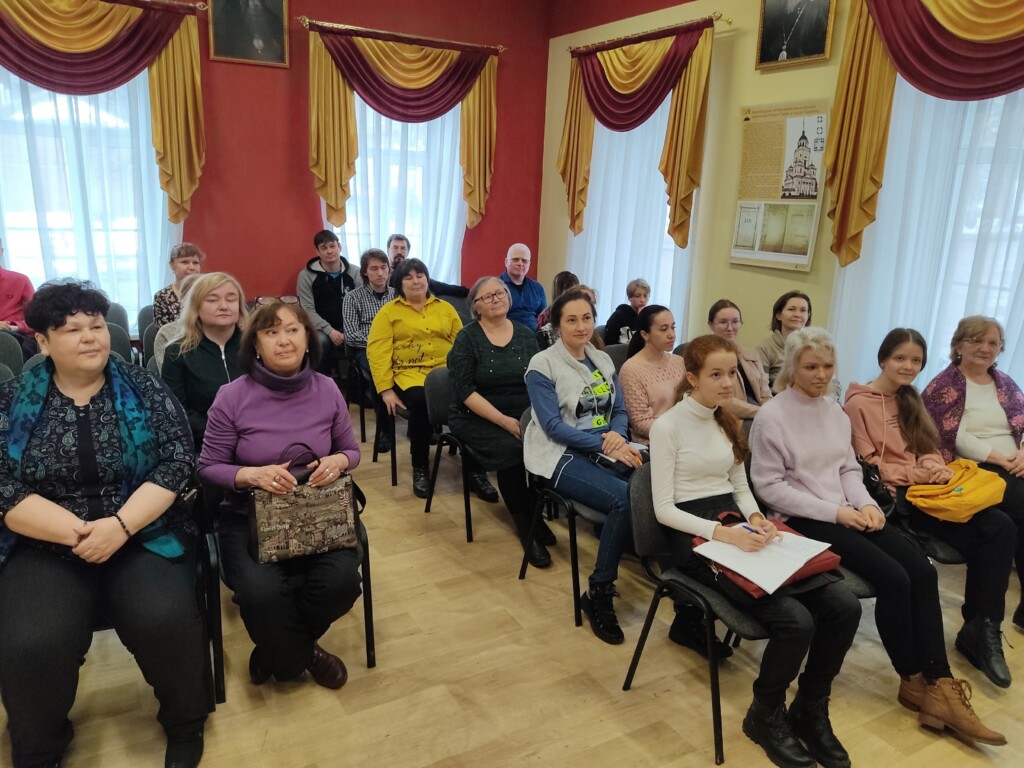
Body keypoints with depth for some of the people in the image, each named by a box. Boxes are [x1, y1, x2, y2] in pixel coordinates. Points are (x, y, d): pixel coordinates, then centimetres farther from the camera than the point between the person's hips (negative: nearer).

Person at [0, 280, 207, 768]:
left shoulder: (143, 389, 2)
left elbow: (178, 461, -5)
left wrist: (120, 525, -17)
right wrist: (77, 533, -16)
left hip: (143, 536, 0)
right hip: (46, 549, 1)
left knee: (166, 621, -26)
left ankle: (185, 726, 4)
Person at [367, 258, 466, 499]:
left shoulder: (445, 308, 19)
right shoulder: (388, 312, 9)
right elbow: (377, 351, -1)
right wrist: (386, 389, -12)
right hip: (409, 373, -2)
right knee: (421, 401, -37)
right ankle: (420, 469, -15)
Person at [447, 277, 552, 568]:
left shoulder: (525, 335, 8)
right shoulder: (467, 338, -3)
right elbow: (465, 391, -12)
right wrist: (504, 421, -19)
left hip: (523, 415, 3)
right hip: (477, 418, -3)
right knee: (512, 449, -31)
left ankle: (534, 513, -5)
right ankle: (527, 526, -12)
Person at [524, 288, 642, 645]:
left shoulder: (603, 360, 14)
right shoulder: (542, 365, -4)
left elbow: (619, 411, 12)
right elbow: (554, 426, -12)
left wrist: (618, 436, -13)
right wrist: (606, 445, -21)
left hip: (604, 450, 6)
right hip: (562, 456, -5)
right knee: (624, 499, -30)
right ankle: (598, 593, -14)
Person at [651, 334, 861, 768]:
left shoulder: (728, 422, 14)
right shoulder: (667, 426, -9)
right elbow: (664, 509, -11)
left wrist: (755, 518, -3)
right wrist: (722, 533, -24)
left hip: (736, 525, 7)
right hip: (695, 536, -7)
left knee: (844, 605, -12)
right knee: (794, 620, -25)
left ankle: (810, 710, 9)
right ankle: (766, 716, 3)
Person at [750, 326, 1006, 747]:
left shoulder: (834, 410, 11)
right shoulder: (771, 416, -11)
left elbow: (849, 468, 15)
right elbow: (769, 486, -13)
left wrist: (864, 503, -6)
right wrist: (833, 511, -17)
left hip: (846, 512, 7)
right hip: (804, 520, -7)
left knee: (922, 570, -12)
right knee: (892, 577, -19)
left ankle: (939, 685, -8)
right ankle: (914, 681, 2)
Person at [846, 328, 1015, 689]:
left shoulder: (910, 401, 21)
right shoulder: (859, 403, -4)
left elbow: (929, 449, 19)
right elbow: (867, 466, -8)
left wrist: (935, 467, -4)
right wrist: (919, 474, -15)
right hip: (891, 494, -7)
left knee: (1000, 527, -18)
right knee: (982, 537, -24)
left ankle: (982, 627, -10)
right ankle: (979, 627, -7)